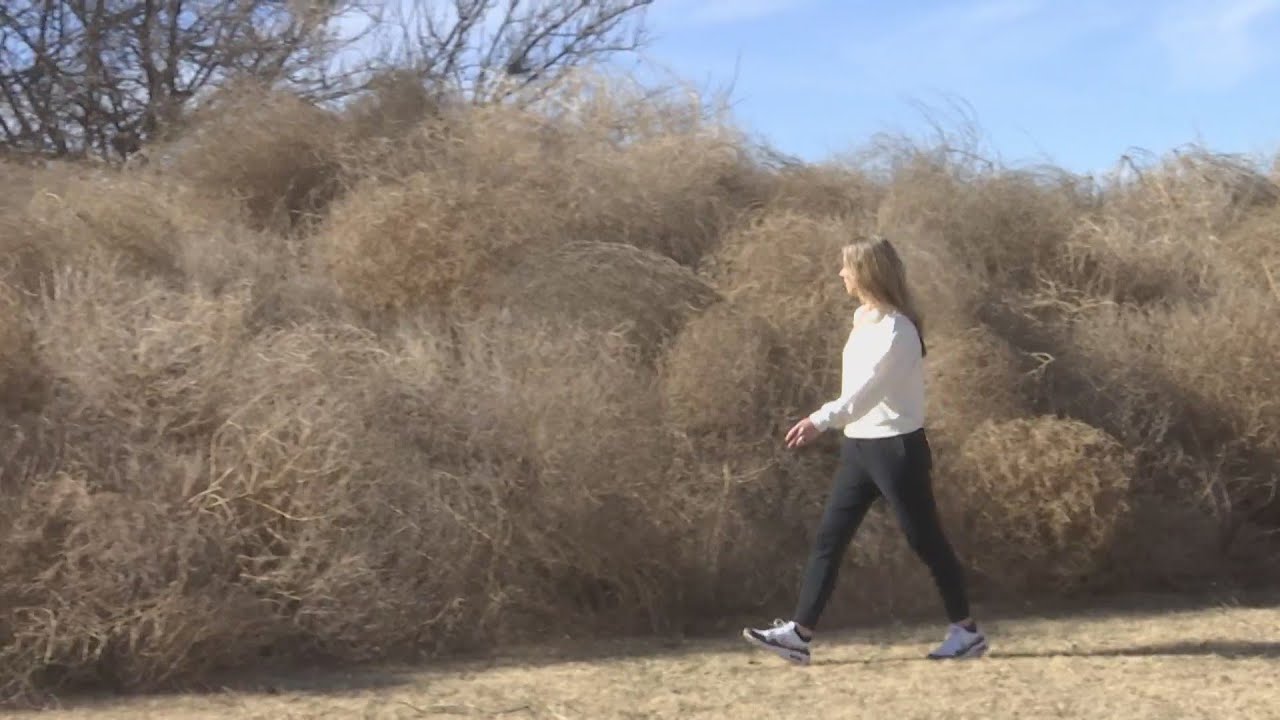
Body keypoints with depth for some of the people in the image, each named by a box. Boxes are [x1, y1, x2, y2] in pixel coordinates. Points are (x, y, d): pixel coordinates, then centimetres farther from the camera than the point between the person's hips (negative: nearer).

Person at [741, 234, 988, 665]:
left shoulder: (895, 329, -17)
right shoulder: (863, 318, 11)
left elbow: (868, 387, -30)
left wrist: (822, 420, -42)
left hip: (895, 446, -9)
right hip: (860, 444, 9)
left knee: (926, 540, 0)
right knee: (829, 538, 4)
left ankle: (967, 631, 13)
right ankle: (799, 633, 4)